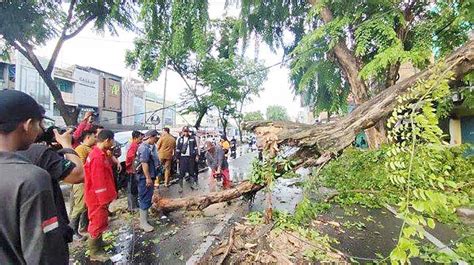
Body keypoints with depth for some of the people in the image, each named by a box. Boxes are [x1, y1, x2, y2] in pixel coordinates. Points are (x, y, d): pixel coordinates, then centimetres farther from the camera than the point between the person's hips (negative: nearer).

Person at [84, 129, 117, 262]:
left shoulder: (100, 154, 5)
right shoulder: (97, 157, -27)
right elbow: (98, 182, -26)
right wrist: (104, 199, -19)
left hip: (101, 196, 10)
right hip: (98, 197, -10)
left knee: (100, 221, 24)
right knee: (98, 222, 6)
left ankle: (98, 242, 42)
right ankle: (94, 252, 22)